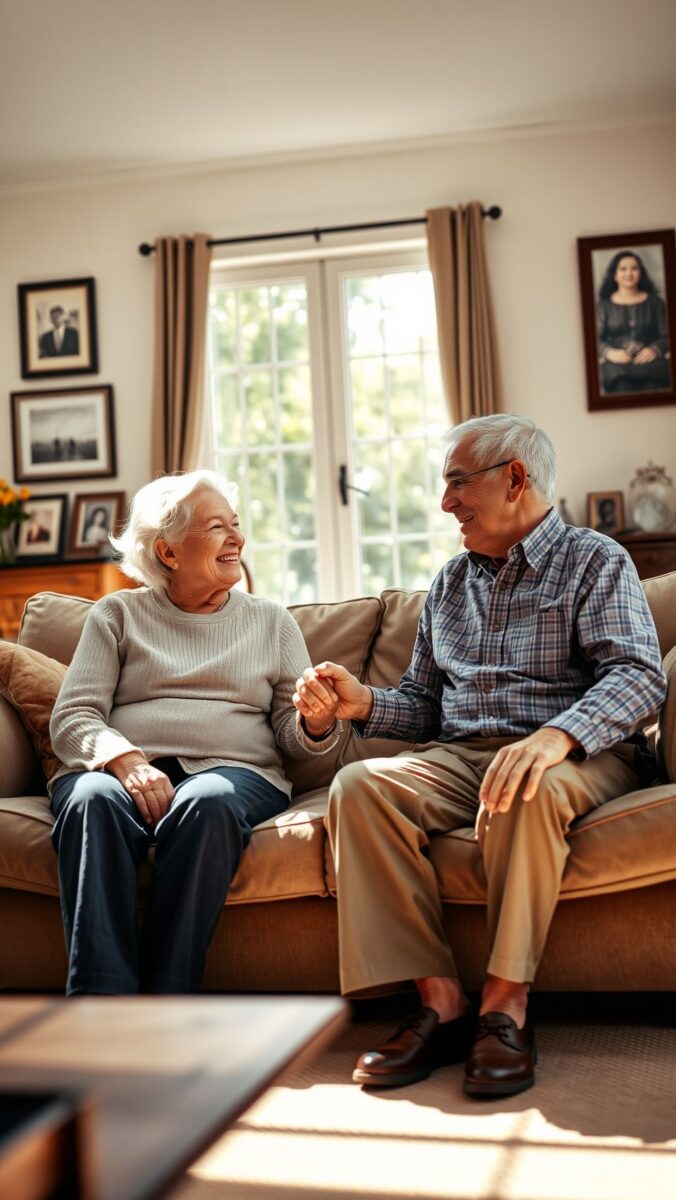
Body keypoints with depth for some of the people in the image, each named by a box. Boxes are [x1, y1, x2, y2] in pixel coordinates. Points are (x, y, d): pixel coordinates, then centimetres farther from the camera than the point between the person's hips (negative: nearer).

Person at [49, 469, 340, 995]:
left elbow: (290, 734, 15)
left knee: (209, 802, -36)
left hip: (232, 770, 0)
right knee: (94, 801, -35)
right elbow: (72, 718, 5)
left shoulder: (272, 621, 21)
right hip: (122, 768, 0)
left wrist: (314, 723, -11)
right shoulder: (117, 614, 17)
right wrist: (125, 760, -16)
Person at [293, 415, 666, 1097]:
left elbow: (639, 676, -11)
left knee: (526, 791, -40)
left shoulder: (596, 562, 5)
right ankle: (438, 999, -25)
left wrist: (554, 736, -30)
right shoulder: (449, 584, 23)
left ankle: (505, 1004, -28)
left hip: (579, 754, -5)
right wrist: (361, 703, 0)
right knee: (359, 786, -24)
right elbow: (424, 702, 23)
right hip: (459, 755, 5)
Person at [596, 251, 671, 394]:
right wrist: (610, 352, -15)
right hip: (618, 363, -1)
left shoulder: (655, 302, 19)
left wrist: (654, 350, -12)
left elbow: (666, 336, 11)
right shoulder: (603, 305, 16)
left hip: (650, 361, 1)